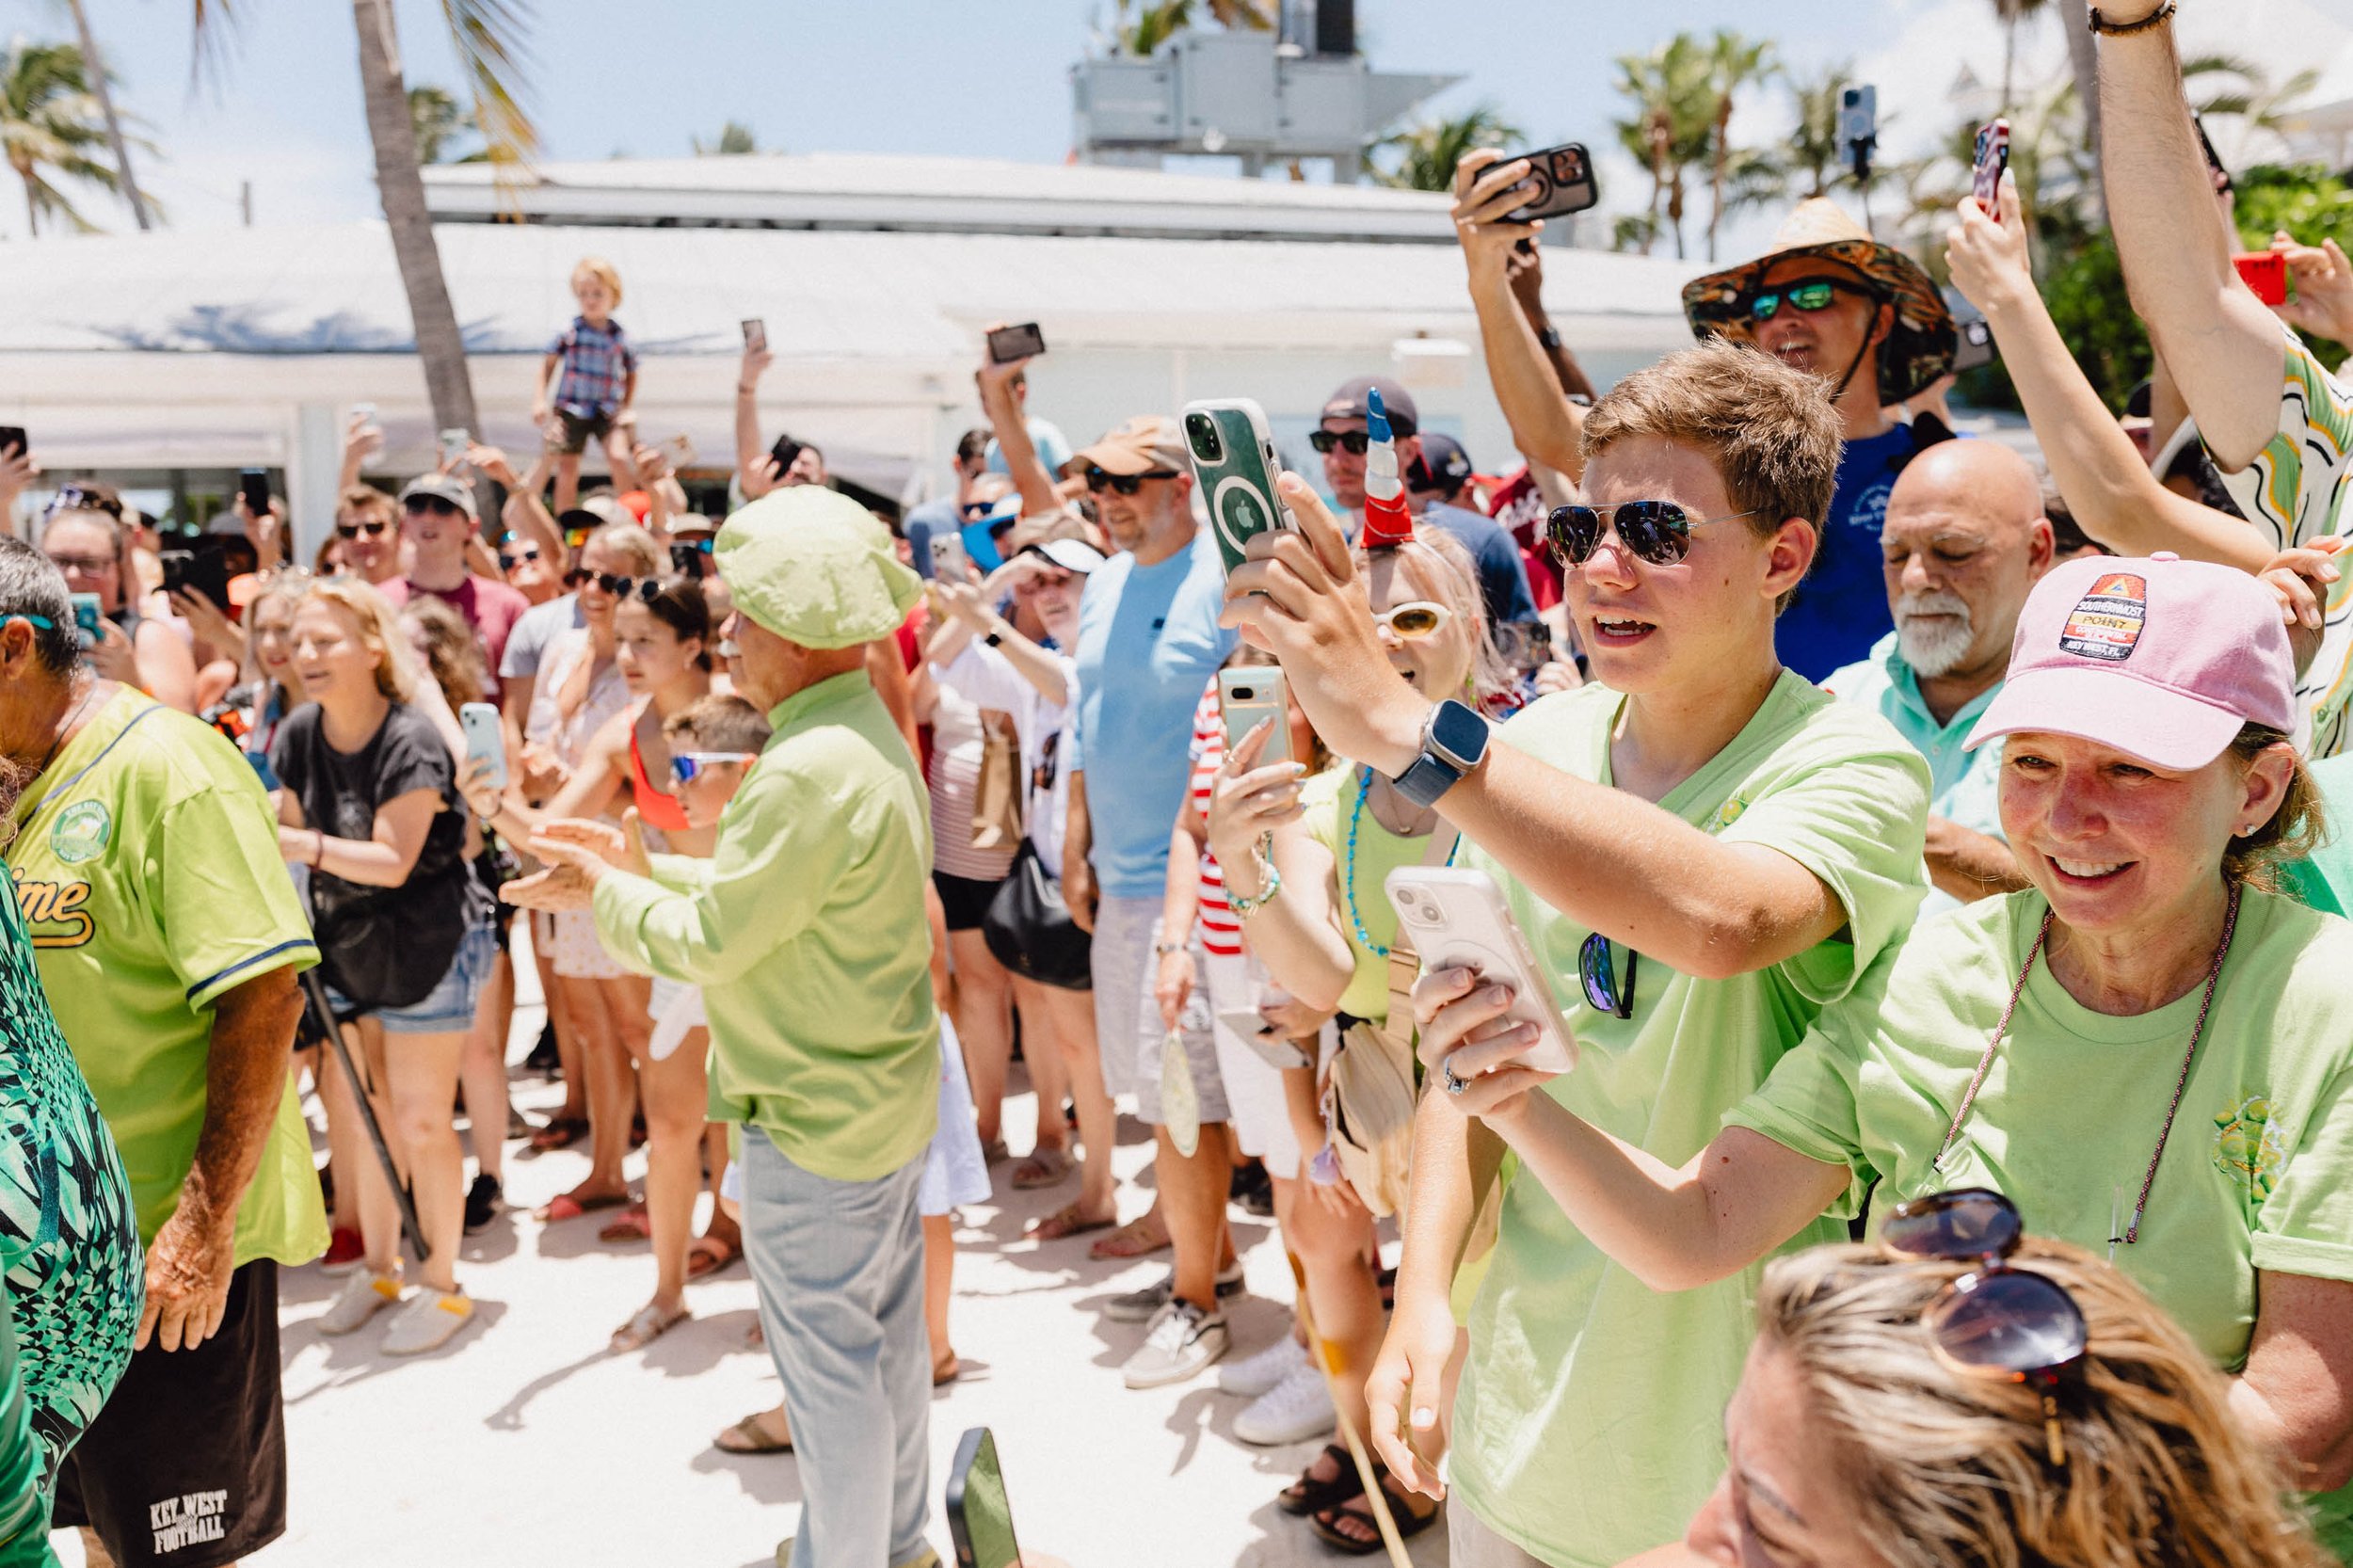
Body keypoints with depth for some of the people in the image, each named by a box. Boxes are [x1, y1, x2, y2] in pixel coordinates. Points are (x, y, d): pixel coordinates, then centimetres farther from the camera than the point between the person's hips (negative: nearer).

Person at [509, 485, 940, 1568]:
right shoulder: (871, 735, 5)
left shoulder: (811, 772, -28)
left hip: (816, 1122, -10)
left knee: (829, 1360, 7)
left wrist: (606, 891, -4)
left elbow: (706, 941, -21)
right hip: (887, 1099, 10)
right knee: (887, 1336, 22)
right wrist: (635, 865, 10)